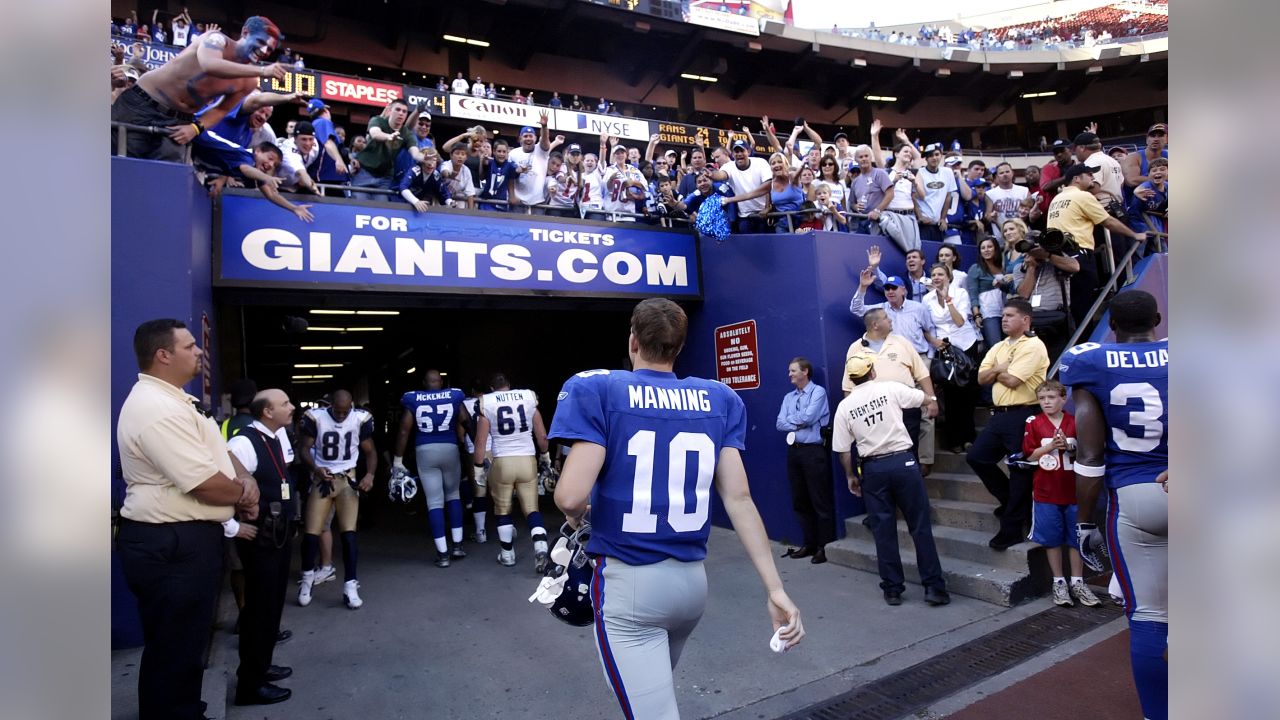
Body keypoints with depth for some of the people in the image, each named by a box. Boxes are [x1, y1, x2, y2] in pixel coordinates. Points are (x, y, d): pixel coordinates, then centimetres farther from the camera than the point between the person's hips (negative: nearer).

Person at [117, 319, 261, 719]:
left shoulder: (174, 400, 11)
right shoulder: (157, 408, -23)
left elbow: (218, 451, 20)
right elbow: (208, 486, -26)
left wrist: (244, 480, 0)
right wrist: (244, 495, -6)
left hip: (185, 540, 11)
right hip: (171, 546, -11)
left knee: (187, 645, 25)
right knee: (174, 652, 5)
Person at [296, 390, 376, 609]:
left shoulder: (361, 419, -8)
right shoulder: (315, 417, -11)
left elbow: (370, 451, 2)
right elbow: (304, 449, -4)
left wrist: (370, 475, -15)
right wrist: (315, 469, -24)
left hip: (348, 479, 0)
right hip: (322, 479, 0)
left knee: (348, 534, -9)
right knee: (311, 534, -3)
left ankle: (350, 586, 2)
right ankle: (307, 578, 24)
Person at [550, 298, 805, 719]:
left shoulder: (597, 391, -9)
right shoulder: (718, 400, 4)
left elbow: (571, 496, -19)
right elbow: (739, 498, -2)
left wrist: (574, 514, 5)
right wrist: (775, 590, -1)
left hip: (629, 582, -6)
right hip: (692, 579, 6)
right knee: (654, 686, 30)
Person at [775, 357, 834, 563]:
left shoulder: (818, 392, -4)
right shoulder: (788, 397, 15)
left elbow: (808, 417, -16)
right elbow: (780, 424, 5)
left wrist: (791, 419, 1)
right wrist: (799, 423, -9)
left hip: (813, 451, -7)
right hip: (794, 451, 7)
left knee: (821, 500, -1)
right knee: (800, 501, 12)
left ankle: (825, 546, 7)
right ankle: (809, 543, 22)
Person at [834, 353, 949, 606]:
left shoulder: (844, 406, 1)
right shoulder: (890, 389, -2)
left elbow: (843, 449, 2)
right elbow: (924, 398, 15)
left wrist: (850, 476, 16)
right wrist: (932, 399, 38)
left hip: (872, 468, 2)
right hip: (902, 461, -1)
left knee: (884, 531, 9)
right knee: (920, 526, 5)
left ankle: (892, 589, 15)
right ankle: (934, 586, 8)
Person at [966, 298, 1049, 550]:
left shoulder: (1033, 346, -10)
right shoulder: (998, 347, 16)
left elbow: (1012, 380, -19)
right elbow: (981, 378, 9)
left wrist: (996, 372, 1)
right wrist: (999, 369, -9)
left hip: (1023, 415, -8)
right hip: (1000, 414, 9)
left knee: (1020, 470, -1)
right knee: (976, 457, 8)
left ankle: (1012, 527, 8)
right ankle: (1012, 501, 26)